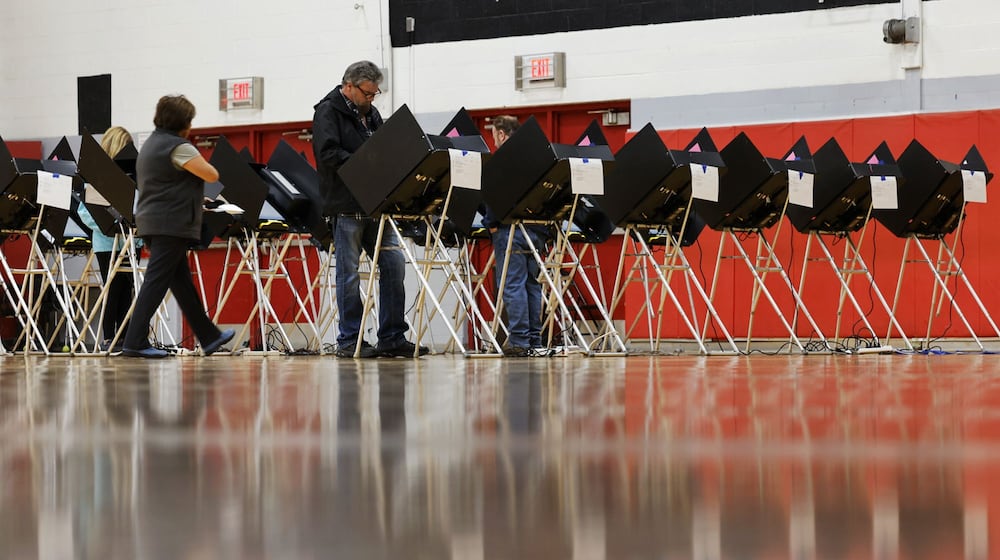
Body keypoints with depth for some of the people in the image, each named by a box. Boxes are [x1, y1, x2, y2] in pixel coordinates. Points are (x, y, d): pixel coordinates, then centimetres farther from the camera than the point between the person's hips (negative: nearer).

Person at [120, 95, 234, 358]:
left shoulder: (150, 144, 16)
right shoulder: (178, 147, -14)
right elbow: (212, 175, -15)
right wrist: (201, 164, 7)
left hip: (151, 221, 10)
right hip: (171, 224, -10)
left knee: (182, 282, 14)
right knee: (156, 282, -10)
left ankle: (209, 337, 23)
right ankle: (135, 342, -12)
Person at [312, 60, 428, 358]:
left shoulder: (370, 113, 18)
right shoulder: (328, 112, -4)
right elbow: (329, 154, -17)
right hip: (346, 207, -7)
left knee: (393, 264, 2)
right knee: (349, 274, -3)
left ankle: (392, 338, 7)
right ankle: (349, 341, 3)